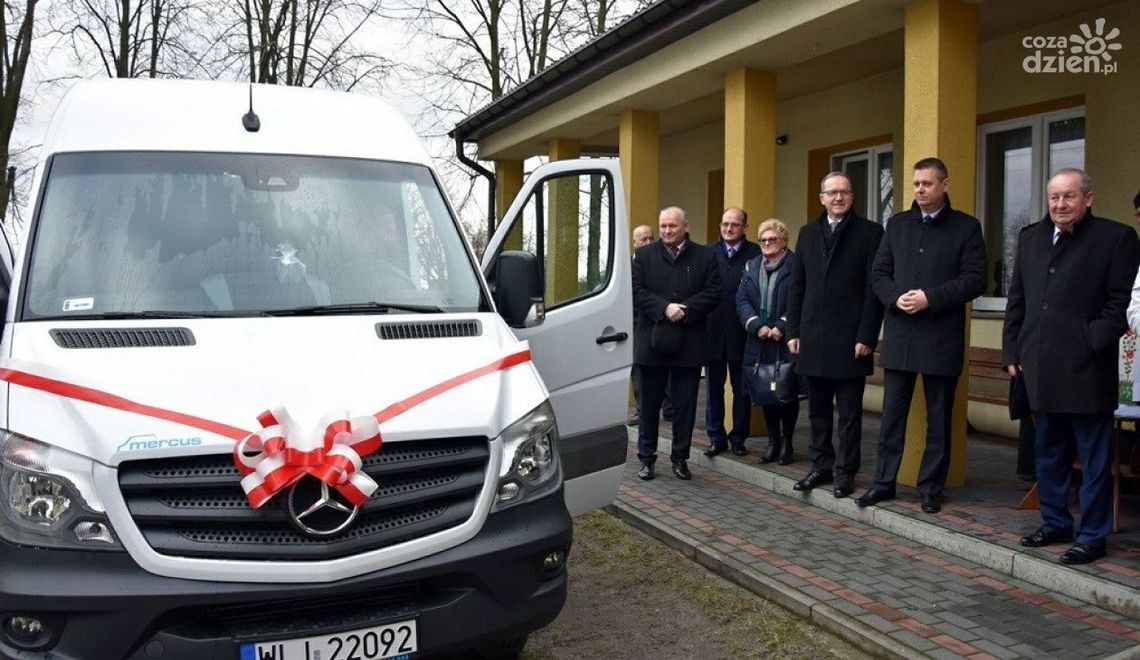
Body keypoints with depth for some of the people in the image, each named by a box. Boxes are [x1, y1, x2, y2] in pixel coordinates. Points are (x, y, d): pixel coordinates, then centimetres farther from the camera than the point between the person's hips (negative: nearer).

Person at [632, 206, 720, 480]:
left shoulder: (705, 257, 5)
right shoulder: (644, 255, 7)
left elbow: (713, 292, -3)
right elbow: (636, 291, -3)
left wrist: (685, 310, -16)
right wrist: (665, 308, -16)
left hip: (689, 342, 0)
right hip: (651, 341, 0)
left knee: (685, 404, 7)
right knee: (649, 403, 8)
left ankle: (680, 457, 19)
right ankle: (646, 457, 18)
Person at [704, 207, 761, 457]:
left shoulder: (756, 254, -3)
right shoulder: (709, 253, 5)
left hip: (742, 333, -2)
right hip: (713, 331, 2)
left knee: (742, 390, 8)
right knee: (713, 388, 10)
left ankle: (738, 438, 19)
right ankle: (716, 438, 20)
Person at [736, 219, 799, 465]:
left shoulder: (796, 266, -4)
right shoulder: (752, 266, 13)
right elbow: (742, 300, 5)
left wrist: (781, 327, -18)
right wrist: (757, 326, -10)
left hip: (787, 341, -5)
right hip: (759, 343, 5)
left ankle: (787, 442, 15)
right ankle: (773, 442, 21)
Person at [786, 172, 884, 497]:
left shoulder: (870, 232, -1)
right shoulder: (807, 233, 12)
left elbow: (874, 288, -6)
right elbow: (797, 286, 12)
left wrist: (866, 336, -12)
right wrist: (793, 331, 6)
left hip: (850, 340, -4)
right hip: (813, 339, 4)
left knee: (849, 413, 4)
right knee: (818, 410, 12)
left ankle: (846, 471, 14)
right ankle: (821, 465, 23)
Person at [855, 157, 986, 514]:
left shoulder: (966, 227, 1)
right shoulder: (897, 224, 11)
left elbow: (975, 279, -7)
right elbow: (878, 273, 9)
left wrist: (931, 298, -17)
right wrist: (895, 297, -11)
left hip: (941, 337, -3)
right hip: (898, 335, 3)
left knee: (938, 419, 6)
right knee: (892, 414, 7)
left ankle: (931, 488, 17)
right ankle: (884, 482, 17)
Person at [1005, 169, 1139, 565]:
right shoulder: (1031, 238, 13)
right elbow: (1016, 301, 14)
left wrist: (1093, 345, -14)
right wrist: (1012, 352, 8)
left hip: (1087, 369, -5)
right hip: (1041, 369, 6)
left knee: (1094, 458, 4)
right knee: (1048, 453, 16)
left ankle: (1092, 536, 13)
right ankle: (1055, 523, 30)